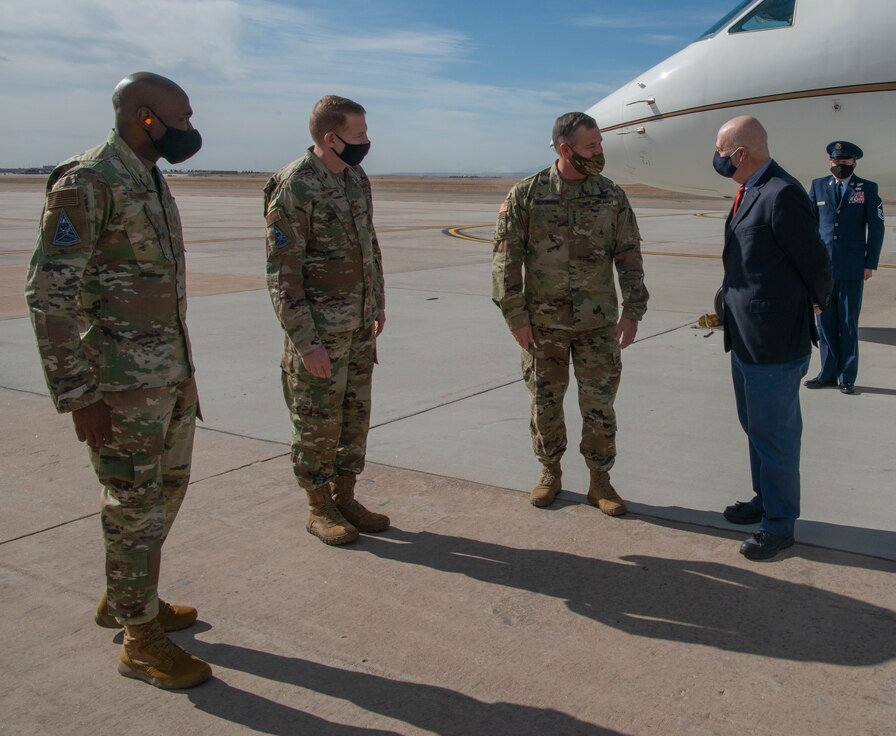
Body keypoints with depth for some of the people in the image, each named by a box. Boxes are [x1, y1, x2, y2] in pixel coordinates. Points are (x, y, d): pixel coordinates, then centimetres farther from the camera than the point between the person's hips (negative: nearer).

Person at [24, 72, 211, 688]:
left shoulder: (152, 181, 12)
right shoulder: (85, 184, -16)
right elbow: (50, 296, -19)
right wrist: (79, 396, -21)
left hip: (172, 367, 9)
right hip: (121, 379, -9)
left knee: (168, 488, 19)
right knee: (136, 505, 1)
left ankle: (123, 601, 37)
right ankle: (141, 640, 17)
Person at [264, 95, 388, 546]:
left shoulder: (357, 178, 6)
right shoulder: (292, 188, -18)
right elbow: (282, 273, -18)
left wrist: (378, 303, 16)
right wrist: (305, 342, -19)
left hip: (358, 325, 8)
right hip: (318, 329, -7)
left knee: (355, 415, 14)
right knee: (318, 422, 4)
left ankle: (344, 497, 28)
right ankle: (319, 509, 19)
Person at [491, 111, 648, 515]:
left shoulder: (612, 197, 1)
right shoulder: (526, 194, -6)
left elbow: (629, 257, 4)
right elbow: (506, 258, -5)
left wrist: (632, 310, -2)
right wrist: (515, 316, -8)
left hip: (598, 322, 1)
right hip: (542, 323, -1)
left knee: (599, 402, 5)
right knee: (545, 401, 10)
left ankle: (600, 480, 20)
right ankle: (549, 473, 28)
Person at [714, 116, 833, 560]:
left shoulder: (782, 195, -21)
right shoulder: (749, 193, 10)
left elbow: (816, 265, -14)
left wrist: (818, 303, 2)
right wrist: (729, 307, 11)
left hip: (774, 343, -10)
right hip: (746, 338, 10)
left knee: (774, 433, 3)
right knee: (755, 426, 22)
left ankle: (779, 524, 18)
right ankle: (765, 500, 40)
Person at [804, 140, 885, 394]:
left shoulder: (868, 189, 4)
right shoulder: (817, 186, 8)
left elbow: (876, 228, 3)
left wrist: (870, 263, -1)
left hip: (852, 269, -2)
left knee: (848, 324, 3)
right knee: (825, 323, 7)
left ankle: (846, 377, 13)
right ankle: (828, 373, 17)